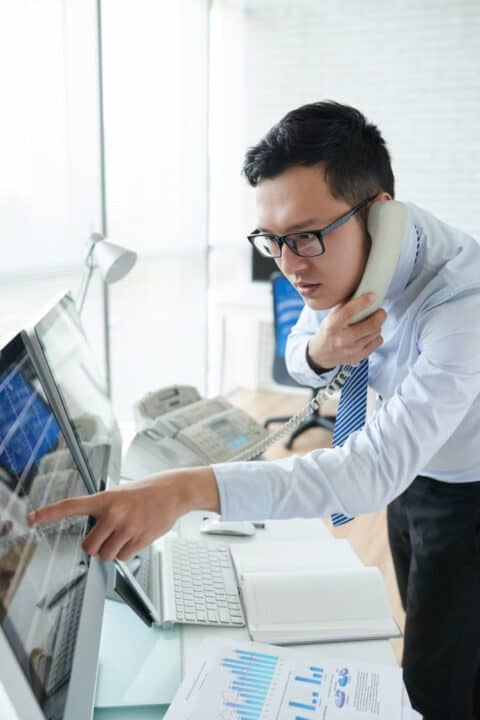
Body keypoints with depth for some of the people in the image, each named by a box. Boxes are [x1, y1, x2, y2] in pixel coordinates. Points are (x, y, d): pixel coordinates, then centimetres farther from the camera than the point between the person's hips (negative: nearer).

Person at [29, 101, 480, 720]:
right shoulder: (343, 248, -17)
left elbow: (379, 468, -44)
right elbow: (297, 360, -1)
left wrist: (189, 489, -56)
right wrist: (318, 349, -28)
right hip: (411, 470, 6)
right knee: (425, 638, 23)